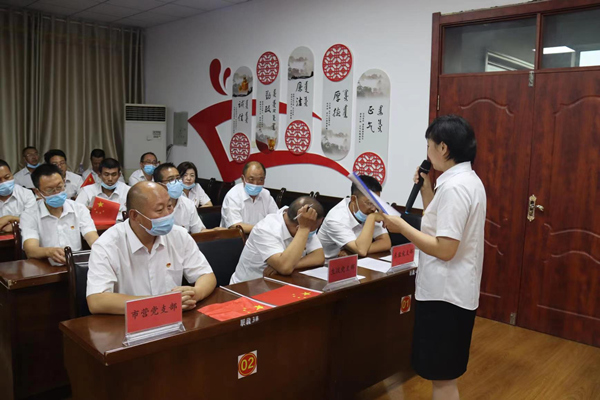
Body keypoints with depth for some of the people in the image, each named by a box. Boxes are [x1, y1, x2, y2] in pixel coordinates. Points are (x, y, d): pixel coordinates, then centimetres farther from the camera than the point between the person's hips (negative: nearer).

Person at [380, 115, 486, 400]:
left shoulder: (454, 187, -21)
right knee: (443, 373, 23)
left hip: (445, 293, -10)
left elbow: (445, 249, -25)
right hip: (454, 290, 10)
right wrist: (426, 191, 9)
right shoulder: (468, 180, 11)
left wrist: (401, 226, -19)